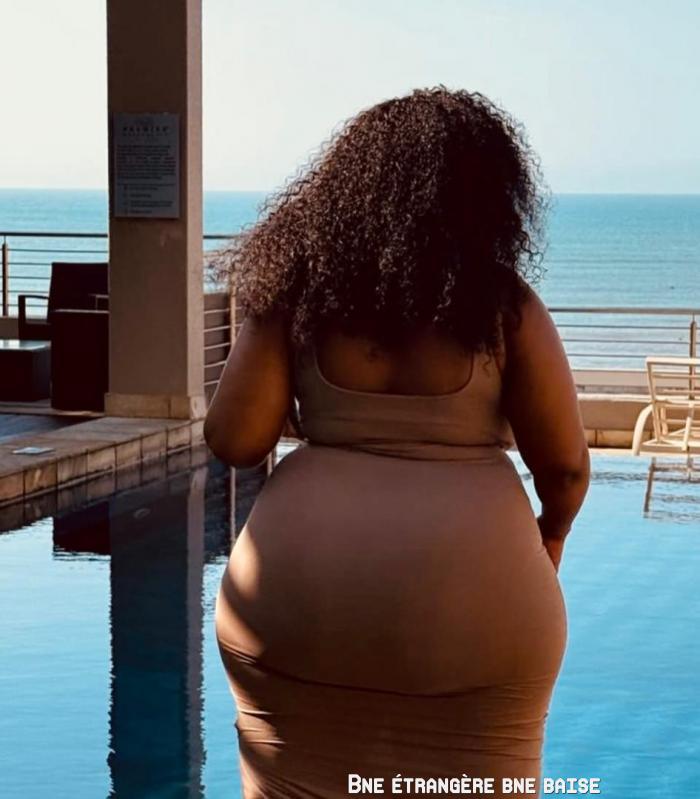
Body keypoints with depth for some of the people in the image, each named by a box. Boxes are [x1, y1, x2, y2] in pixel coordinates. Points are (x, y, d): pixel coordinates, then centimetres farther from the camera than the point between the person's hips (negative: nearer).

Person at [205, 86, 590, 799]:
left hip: (298, 584, 1)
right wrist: (552, 531, 20)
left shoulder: (298, 288, -1)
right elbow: (565, 462, -1)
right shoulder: (505, 303, -3)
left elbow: (233, 441, -3)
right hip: (471, 593, -1)